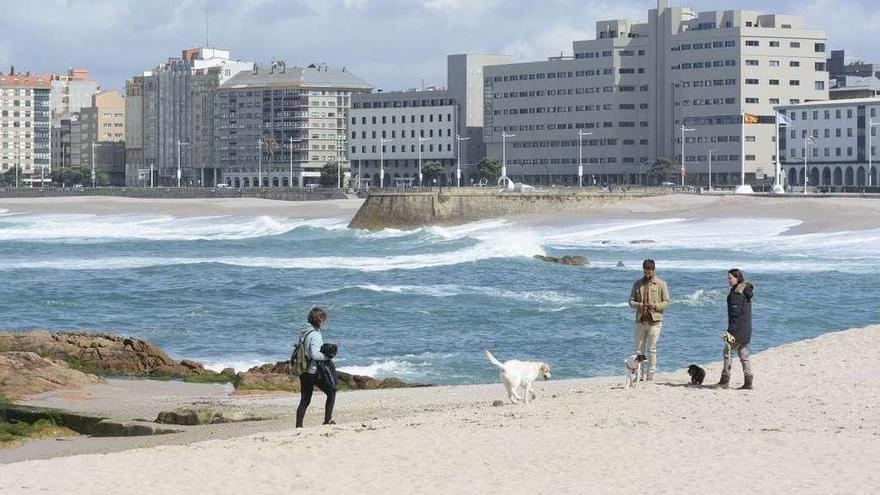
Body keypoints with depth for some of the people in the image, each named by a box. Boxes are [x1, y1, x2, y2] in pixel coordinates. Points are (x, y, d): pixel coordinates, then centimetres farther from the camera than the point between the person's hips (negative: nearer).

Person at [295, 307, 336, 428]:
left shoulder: (304, 333, 10)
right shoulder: (315, 334, -16)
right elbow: (314, 354, -24)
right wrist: (327, 356, -10)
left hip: (303, 372, 8)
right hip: (314, 372, -8)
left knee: (305, 400, 11)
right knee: (331, 391, 9)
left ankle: (298, 426, 7)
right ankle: (328, 420, 8)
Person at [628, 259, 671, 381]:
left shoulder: (661, 284, 2)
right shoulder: (637, 284, 11)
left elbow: (666, 302, 0)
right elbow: (631, 301, 10)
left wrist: (655, 305, -18)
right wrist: (638, 305, -12)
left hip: (654, 321, -3)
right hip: (640, 321, 3)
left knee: (651, 349, -2)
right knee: (639, 349, 3)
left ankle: (650, 375, 3)